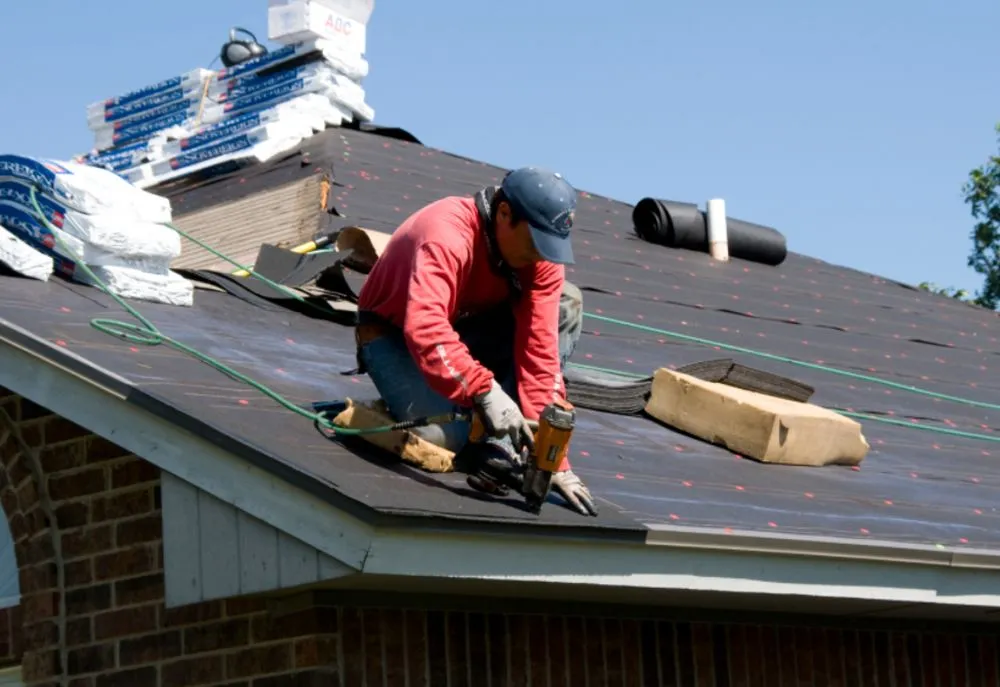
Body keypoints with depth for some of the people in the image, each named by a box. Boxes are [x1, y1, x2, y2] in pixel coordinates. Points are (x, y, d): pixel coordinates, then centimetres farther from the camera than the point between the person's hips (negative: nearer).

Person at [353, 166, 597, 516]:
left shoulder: (542, 252, -17)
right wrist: (485, 392, -60)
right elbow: (424, 331, -49)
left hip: (464, 327, 6)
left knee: (566, 304, -15)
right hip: (394, 335, -6)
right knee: (445, 436, -32)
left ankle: (503, 443, -14)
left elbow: (540, 349, -20)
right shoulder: (447, 237, -35)